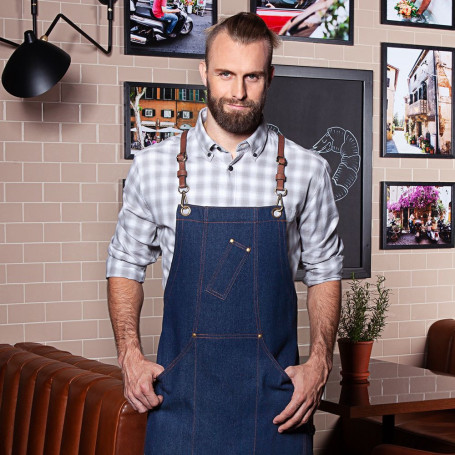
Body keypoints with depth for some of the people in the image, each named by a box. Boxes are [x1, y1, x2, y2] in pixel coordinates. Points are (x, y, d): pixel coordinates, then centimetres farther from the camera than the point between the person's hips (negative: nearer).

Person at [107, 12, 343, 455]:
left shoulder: (306, 170, -2)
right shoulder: (153, 165, -1)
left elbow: (323, 271, 8)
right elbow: (125, 262, 10)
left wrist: (319, 363, -3)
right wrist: (130, 355, -2)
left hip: (275, 394, 0)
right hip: (180, 392, 0)